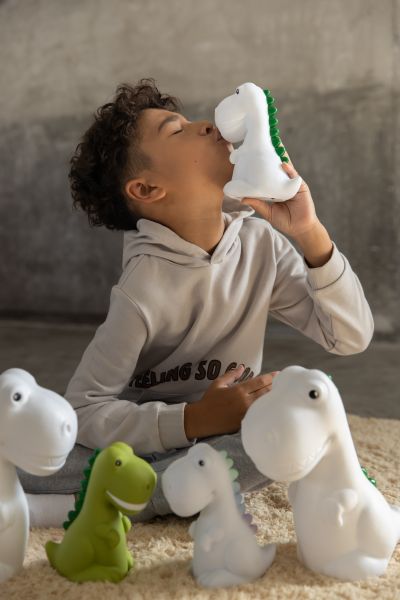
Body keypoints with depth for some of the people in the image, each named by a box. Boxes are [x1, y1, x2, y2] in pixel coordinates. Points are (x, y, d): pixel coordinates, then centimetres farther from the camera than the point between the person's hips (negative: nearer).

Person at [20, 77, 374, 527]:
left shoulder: (261, 241, -8)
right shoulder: (144, 288, -21)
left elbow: (352, 336, -10)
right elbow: (84, 410, -20)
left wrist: (310, 233, -23)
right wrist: (198, 420, -30)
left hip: (228, 436, 6)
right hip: (154, 443, -5)